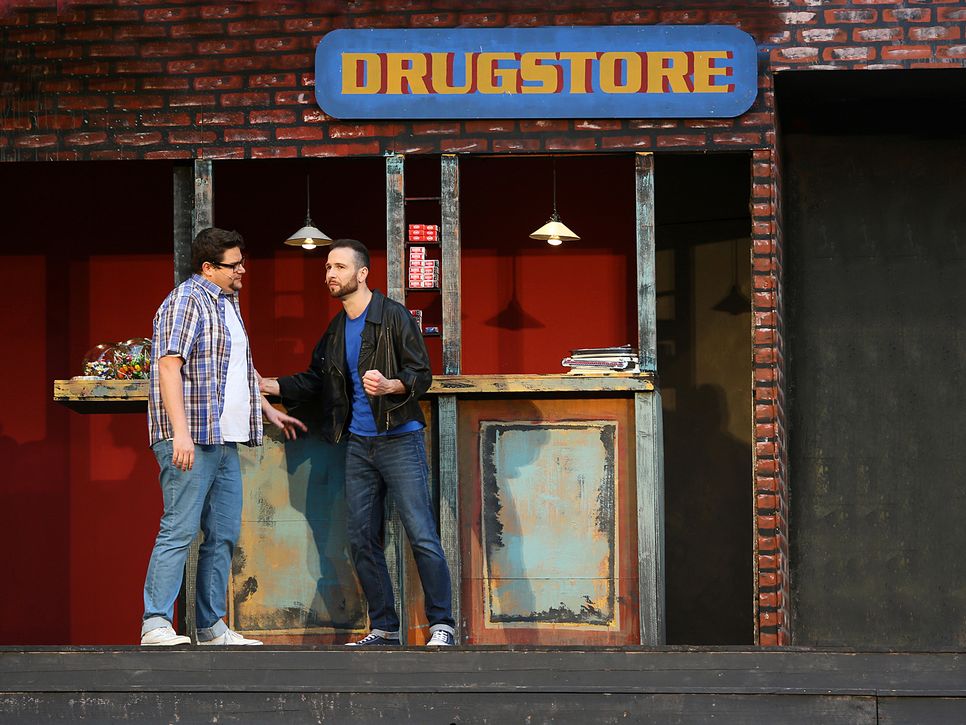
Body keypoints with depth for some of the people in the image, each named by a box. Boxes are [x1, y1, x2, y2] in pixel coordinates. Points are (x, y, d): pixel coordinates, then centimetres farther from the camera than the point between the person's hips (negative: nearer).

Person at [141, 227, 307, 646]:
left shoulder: (227, 304, 21)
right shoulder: (186, 301, -9)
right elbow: (168, 365, -18)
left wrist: (269, 411, 38)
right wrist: (180, 433, -26)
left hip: (225, 440, 10)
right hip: (191, 441, -10)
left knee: (223, 534, 8)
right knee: (179, 530, -12)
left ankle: (212, 627, 12)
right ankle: (156, 624, -12)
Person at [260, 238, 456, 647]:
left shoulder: (394, 317, -6)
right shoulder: (336, 330, 15)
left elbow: (421, 375, -9)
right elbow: (315, 381, 21)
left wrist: (390, 386, -27)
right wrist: (271, 386, 10)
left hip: (399, 440, -7)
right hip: (359, 443, 7)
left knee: (422, 536, -9)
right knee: (362, 540, 5)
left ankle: (442, 625, -5)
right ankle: (384, 628, 12)